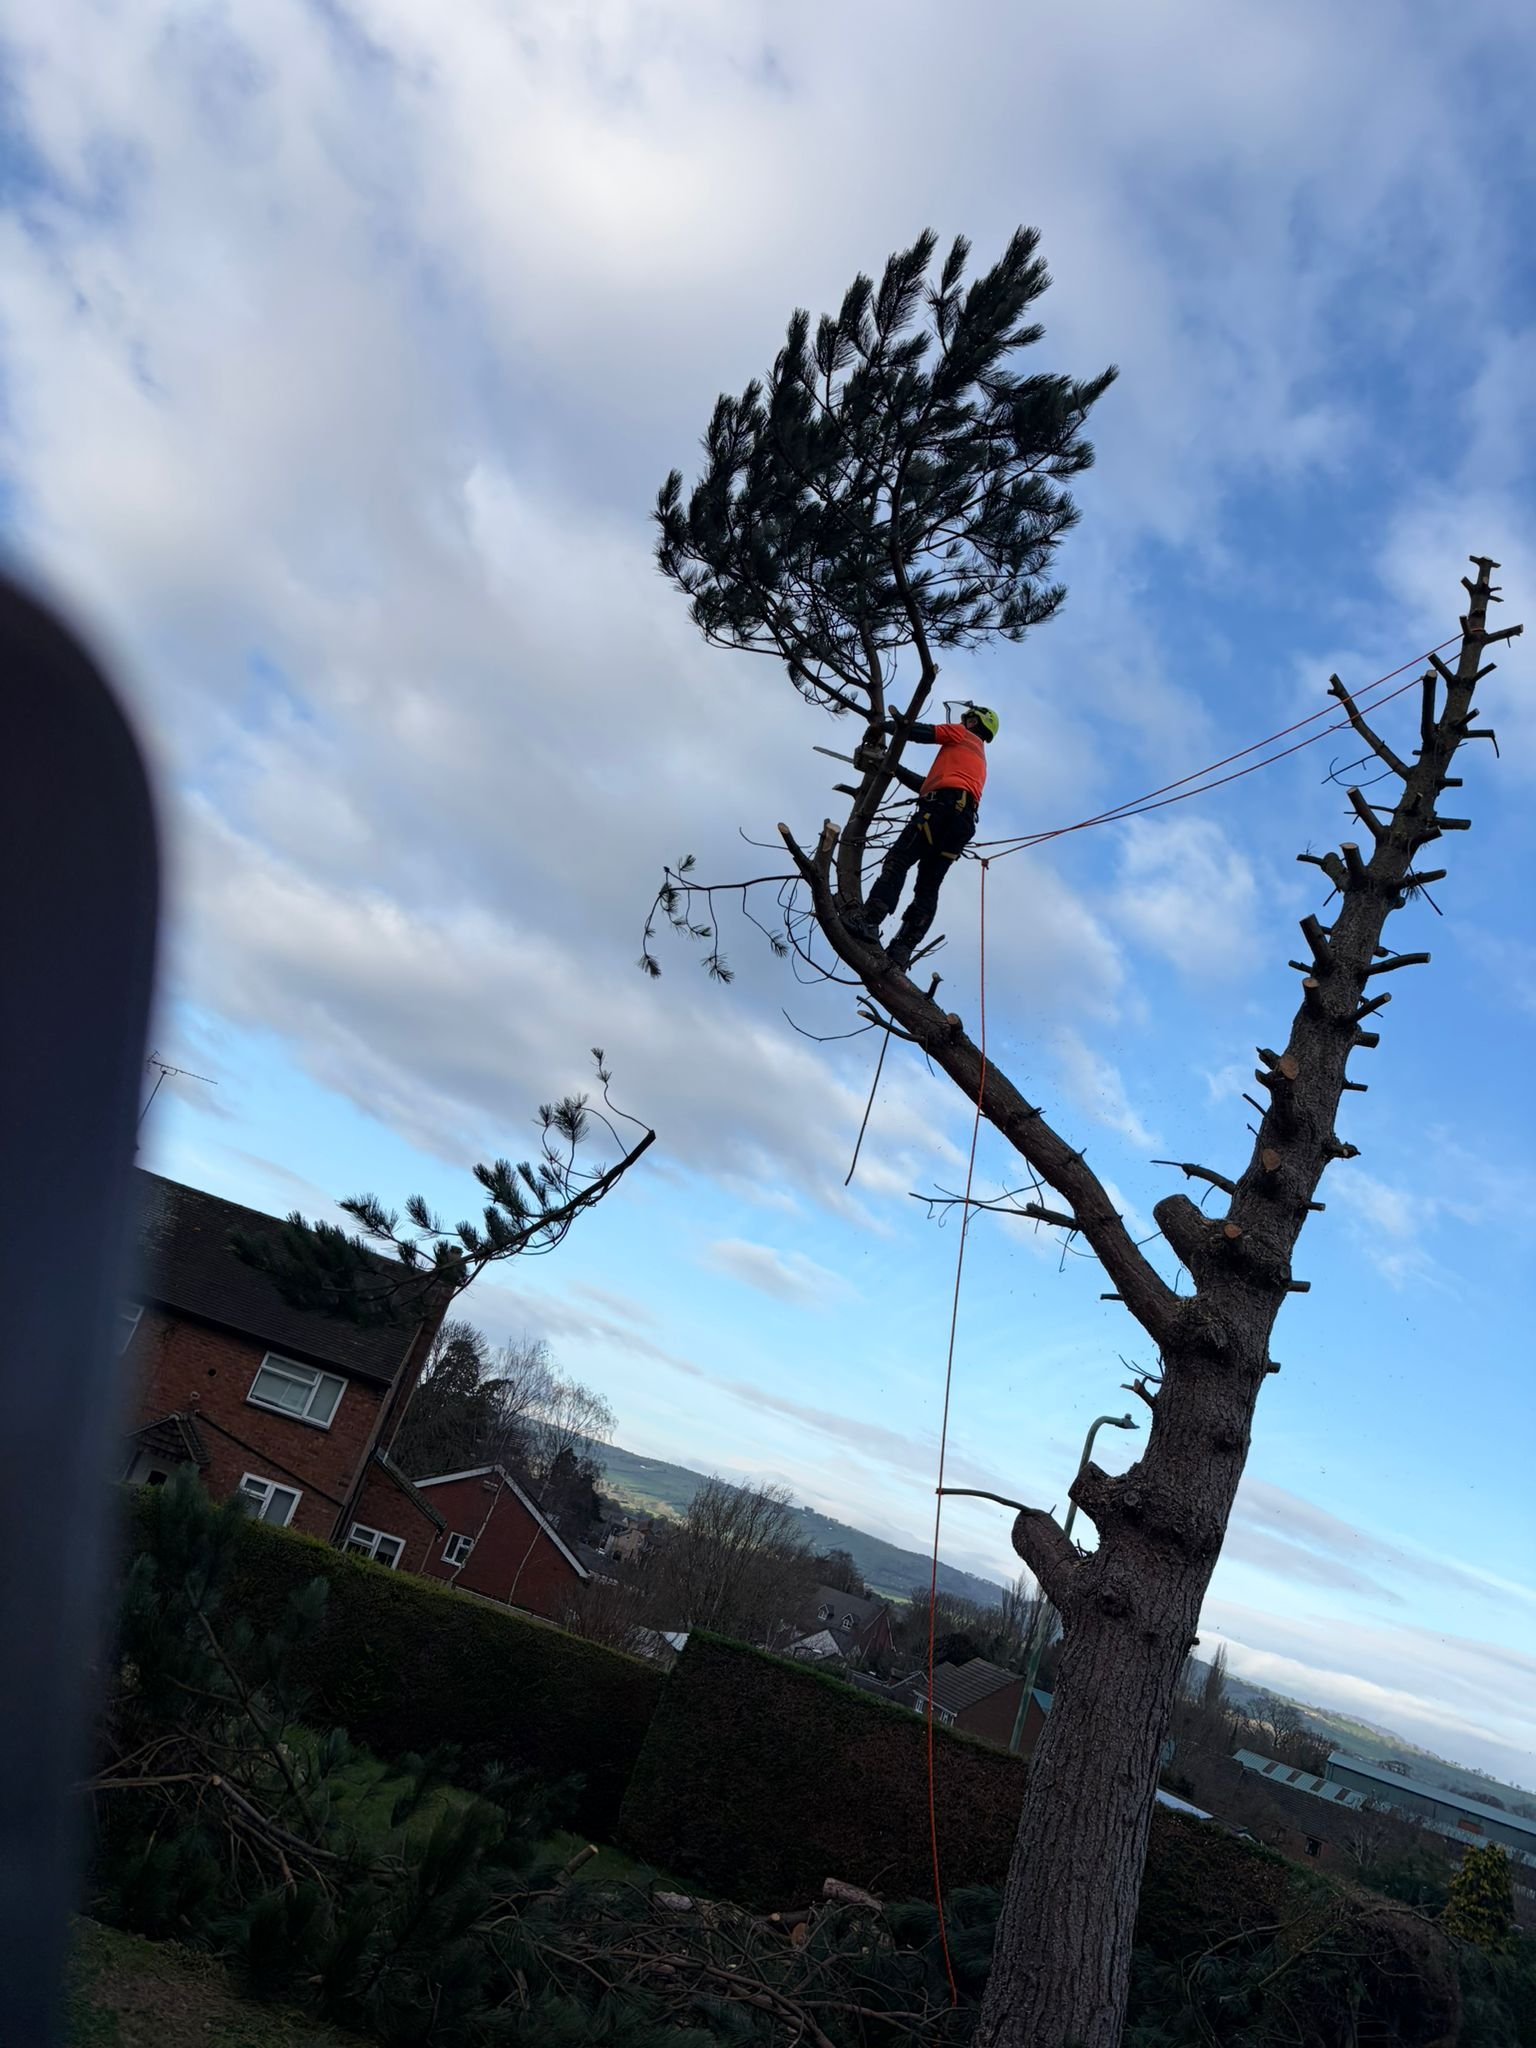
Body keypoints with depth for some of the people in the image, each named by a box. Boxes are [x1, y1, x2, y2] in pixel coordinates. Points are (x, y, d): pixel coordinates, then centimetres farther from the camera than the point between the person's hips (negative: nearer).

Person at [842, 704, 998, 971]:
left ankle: (870, 921, -36)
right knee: (928, 888, 0)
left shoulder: (963, 734, 20)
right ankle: (901, 953, -12)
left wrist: (884, 725, 22)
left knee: (897, 862, -19)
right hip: (964, 822, 8)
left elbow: (919, 732, 8)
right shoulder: (979, 758, 40)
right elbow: (928, 784, 37)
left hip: (943, 806, -7)